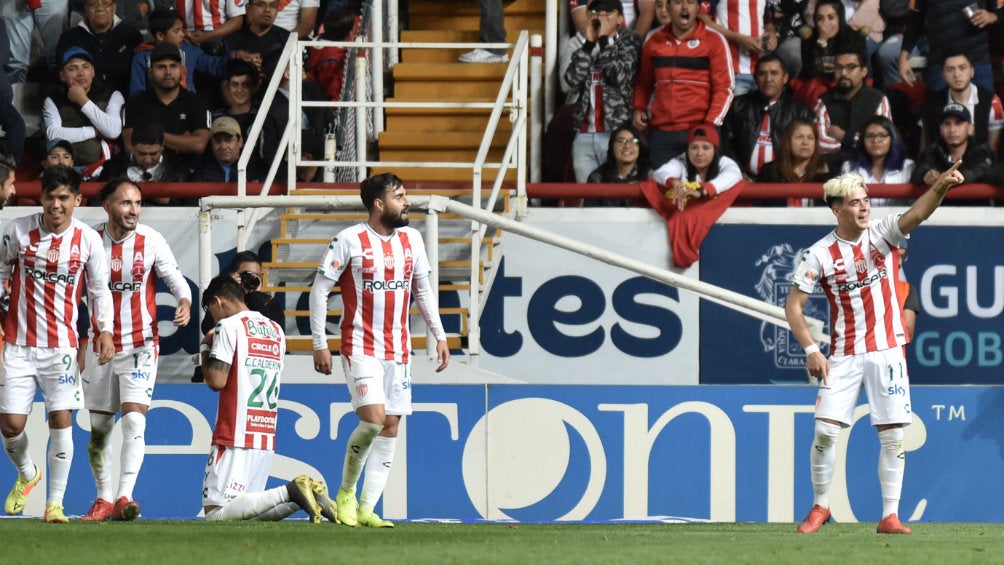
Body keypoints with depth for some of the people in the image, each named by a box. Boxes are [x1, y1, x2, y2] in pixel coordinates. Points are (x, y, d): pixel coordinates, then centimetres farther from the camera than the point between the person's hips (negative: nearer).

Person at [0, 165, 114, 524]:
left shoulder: (88, 239, -1)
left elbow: (99, 289, 7)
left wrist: (105, 330, -5)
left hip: (63, 346, -1)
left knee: (61, 421, -10)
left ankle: (55, 503, 0)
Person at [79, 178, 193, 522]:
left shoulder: (151, 241, -6)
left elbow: (176, 280, -1)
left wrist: (184, 304, -23)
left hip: (141, 345, -2)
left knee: (134, 419, -16)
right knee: (98, 428, 8)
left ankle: (124, 497, -22)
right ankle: (104, 499, 21)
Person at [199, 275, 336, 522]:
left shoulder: (228, 326, -7)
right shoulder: (277, 331, 17)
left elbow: (217, 381, -14)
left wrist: (205, 350, 5)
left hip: (235, 438, -8)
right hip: (267, 439, 8)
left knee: (216, 514, -12)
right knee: (243, 517, 11)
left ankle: (290, 493, -23)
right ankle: (295, 500, -8)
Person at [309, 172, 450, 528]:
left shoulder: (411, 239, 8)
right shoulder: (350, 241, -9)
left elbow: (423, 289, 19)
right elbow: (319, 289, -5)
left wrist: (439, 335, 12)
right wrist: (320, 344, -8)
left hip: (398, 350, 6)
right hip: (360, 348, -6)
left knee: (391, 426, 2)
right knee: (373, 418, -19)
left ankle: (367, 509, 5)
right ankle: (346, 492, 2)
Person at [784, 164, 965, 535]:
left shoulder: (882, 234, -3)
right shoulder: (821, 254, -4)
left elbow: (918, 214, -21)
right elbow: (793, 305, -1)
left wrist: (940, 187, -41)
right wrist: (811, 350, -11)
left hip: (887, 351, 1)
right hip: (844, 355, -1)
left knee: (893, 435, -2)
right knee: (825, 431, -7)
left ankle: (890, 516, 4)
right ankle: (820, 507, 12)